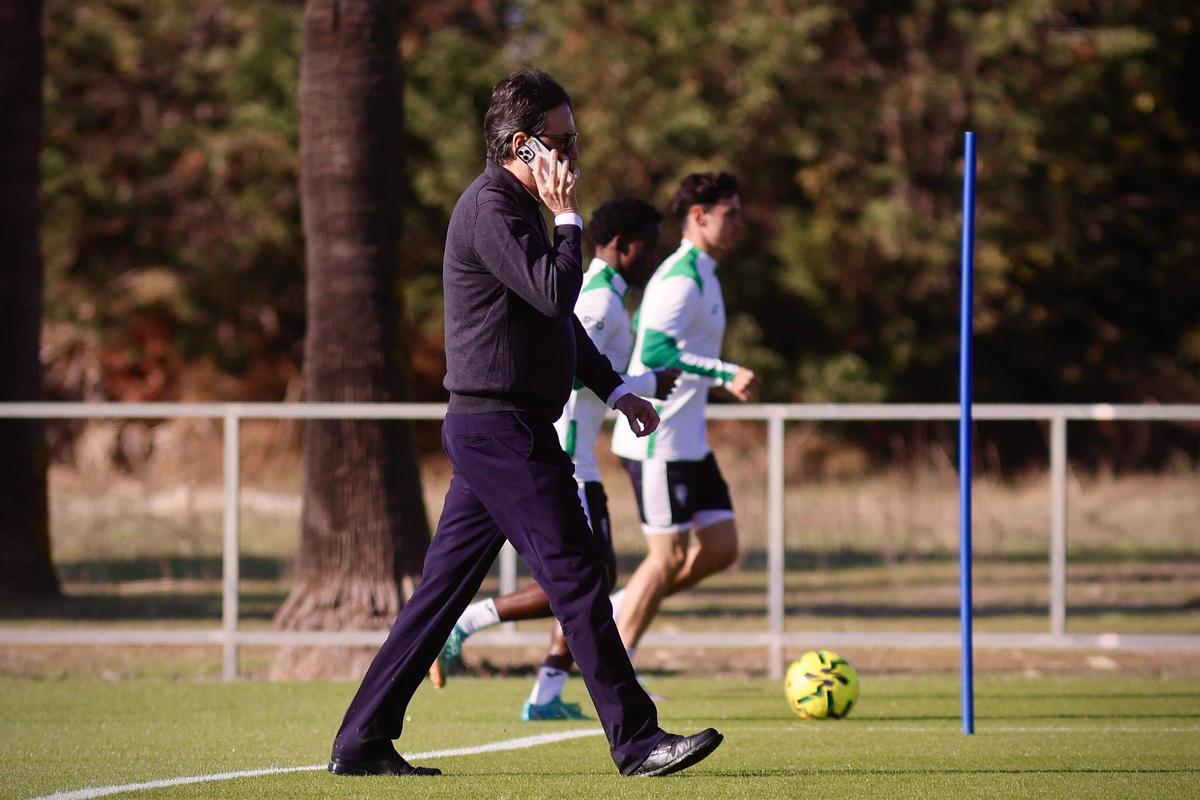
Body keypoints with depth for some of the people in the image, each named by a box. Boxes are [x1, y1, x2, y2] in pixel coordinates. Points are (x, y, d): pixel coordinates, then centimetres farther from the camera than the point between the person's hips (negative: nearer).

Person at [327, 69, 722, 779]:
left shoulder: (514, 205, 20)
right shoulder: (491, 206, -13)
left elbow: (557, 315, 30)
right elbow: (555, 293, -23)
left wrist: (615, 389, 28)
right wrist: (568, 217, -11)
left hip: (488, 430, 11)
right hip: (503, 428, -11)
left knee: (445, 586, 10)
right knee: (577, 577, -8)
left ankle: (362, 741, 11)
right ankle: (636, 740, -5)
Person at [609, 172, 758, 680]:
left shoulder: (700, 276, 16)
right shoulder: (682, 278, -16)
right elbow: (654, 351, -27)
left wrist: (718, 380, 22)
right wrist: (725, 374, -29)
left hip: (688, 442, 10)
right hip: (659, 441, -10)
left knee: (720, 548, 6)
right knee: (668, 556, -6)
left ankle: (618, 609, 15)